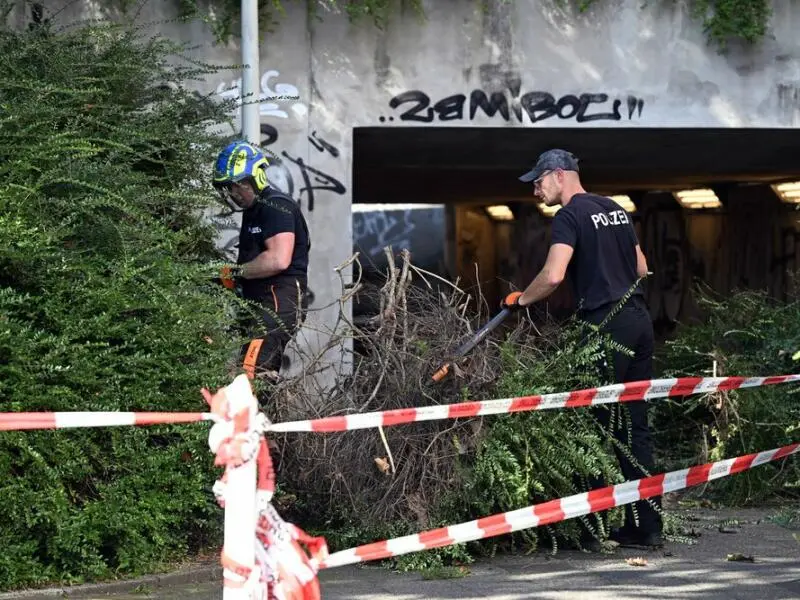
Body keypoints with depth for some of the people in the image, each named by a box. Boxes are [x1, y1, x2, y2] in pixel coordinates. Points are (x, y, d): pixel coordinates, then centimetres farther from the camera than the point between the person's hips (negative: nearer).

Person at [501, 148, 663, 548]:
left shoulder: (570, 217, -7)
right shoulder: (615, 209, 18)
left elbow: (553, 275, -19)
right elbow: (641, 268, 24)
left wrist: (520, 300, -3)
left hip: (606, 324, -8)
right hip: (639, 319, 8)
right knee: (635, 426, 9)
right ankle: (647, 525, 8)